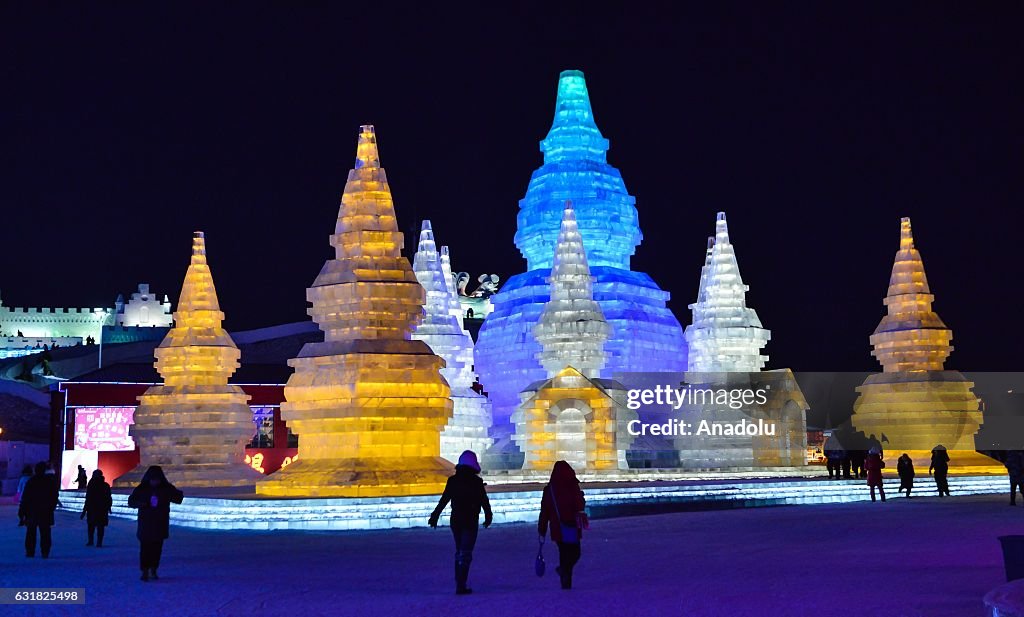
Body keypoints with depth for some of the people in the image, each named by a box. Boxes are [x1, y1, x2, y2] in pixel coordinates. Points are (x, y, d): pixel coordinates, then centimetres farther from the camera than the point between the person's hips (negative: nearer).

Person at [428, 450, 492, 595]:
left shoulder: (453, 480, 1)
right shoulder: (476, 482, -9)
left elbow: (443, 500, 3)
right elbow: (485, 501, -2)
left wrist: (435, 516, 11)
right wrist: (488, 517, 13)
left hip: (455, 521, 4)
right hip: (470, 522, -4)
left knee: (459, 552, 18)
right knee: (466, 553, -3)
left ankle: (459, 583, 19)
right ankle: (461, 586, -11)